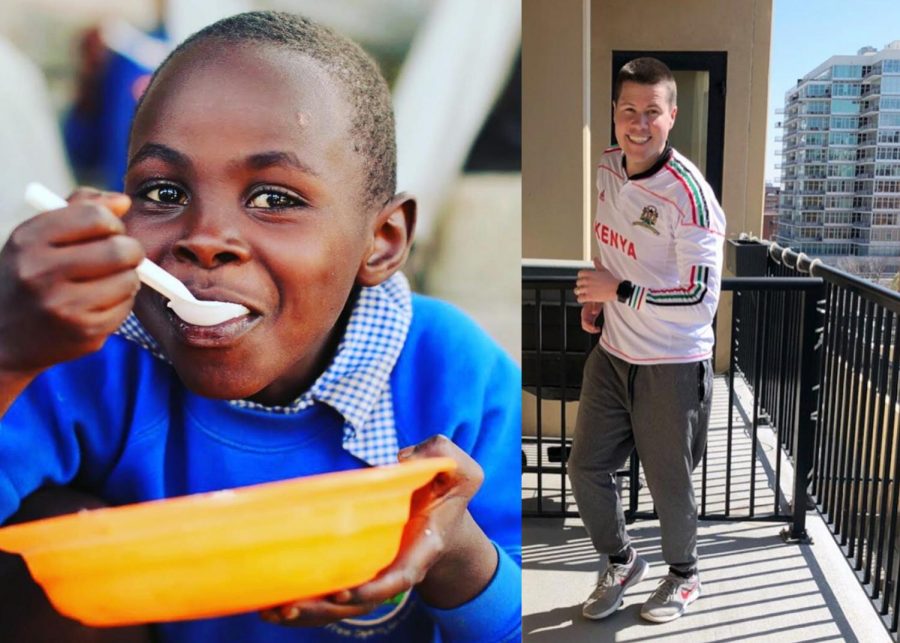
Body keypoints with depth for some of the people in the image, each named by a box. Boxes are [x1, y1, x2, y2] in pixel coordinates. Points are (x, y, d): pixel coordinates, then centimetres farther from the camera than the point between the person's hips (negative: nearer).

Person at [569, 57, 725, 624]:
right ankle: (622, 562, 40)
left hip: (672, 365, -6)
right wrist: (594, 299, 4)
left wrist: (618, 290, -20)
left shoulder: (688, 192, -22)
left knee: (669, 483, 11)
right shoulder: (606, 168, 1)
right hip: (612, 354, 7)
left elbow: (702, 298, -23)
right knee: (586, 469, 13)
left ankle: (685, 575, 40)